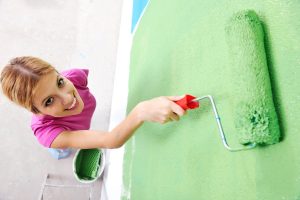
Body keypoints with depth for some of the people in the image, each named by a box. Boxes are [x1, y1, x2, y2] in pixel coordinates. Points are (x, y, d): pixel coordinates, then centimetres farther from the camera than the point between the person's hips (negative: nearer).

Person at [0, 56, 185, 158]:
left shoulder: (75, 76, -41)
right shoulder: (46, 131, -51)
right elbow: (110, 141, -62)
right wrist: (141, 111, -81)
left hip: (83, 129, 3)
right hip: (63, 140, -3)